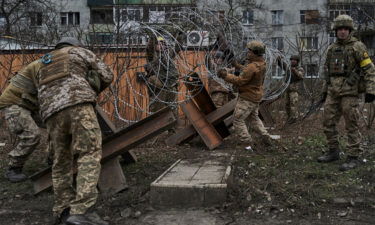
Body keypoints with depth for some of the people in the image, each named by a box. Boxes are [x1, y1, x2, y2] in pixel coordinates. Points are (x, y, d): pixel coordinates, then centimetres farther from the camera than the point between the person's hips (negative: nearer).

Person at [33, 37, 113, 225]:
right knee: (90, 155, -12)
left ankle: (64, 209, 20)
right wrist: (92, 91, 40)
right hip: (78, 106, -5)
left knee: (62, 161, 16)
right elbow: (107, 76, 21)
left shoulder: (43, 68, 38)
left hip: (52, 113, 6)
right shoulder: (79, 52, 25)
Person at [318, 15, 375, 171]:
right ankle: (333, 152, 21)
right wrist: (325, 90, 20)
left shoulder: (357, 47, -5)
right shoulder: (332, 48, 14)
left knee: (351, 125, -3)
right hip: (333, 92, 6)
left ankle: (354, 157, 4)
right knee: (328, 123, 7)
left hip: (350, 92, -6)